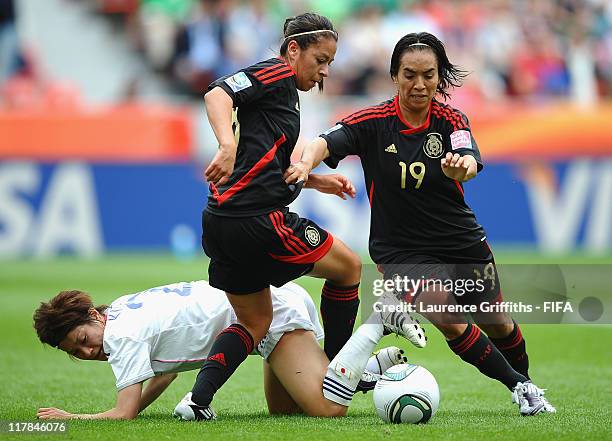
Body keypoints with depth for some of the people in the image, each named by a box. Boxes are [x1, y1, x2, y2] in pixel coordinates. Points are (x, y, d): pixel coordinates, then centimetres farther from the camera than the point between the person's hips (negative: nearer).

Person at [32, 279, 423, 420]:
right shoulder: (127, 309, 15)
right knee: (282, 408, 22)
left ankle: (375, 322, -9)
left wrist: (68, 418, -2)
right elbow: (167, 369, 29)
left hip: (271, 311, -10)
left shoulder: (121, 334, -13)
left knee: (327, 409, -21)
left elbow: (124, 414, -15)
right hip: (280, 297, 10)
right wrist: (130, 410, 16)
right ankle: (381, 365, 19)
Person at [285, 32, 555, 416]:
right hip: (401, 250, -2)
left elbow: (470, 162, -27)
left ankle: (525, 379, 45)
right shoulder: (373, 123, -11)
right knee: (449, 320, -23)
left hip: (463, 240, 3)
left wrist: (460, 166, -52)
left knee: (498, 326, 13)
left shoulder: (451, 120, -7)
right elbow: (325, 144, -25)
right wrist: (306, 162, -49)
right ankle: (519, 386, -5)